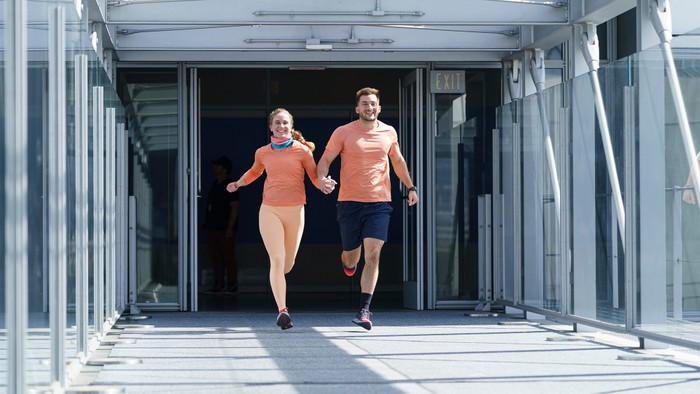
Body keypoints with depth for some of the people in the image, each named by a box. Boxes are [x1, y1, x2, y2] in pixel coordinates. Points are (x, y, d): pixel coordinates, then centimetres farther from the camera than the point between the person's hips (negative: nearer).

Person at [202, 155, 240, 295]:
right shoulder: (215, 184, 15)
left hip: (225, 229, -8)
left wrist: (230, 227, -19)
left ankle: (232, 285, 1)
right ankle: (218, 284, 13)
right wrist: (206, 223, 14)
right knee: (215, 256, 8)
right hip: (213, 227, 8)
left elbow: (234, 207, -14)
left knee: (228, 257, -3)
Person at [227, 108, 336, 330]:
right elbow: (255, 172, 30)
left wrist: (325, 184, -19)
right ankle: (282, 310, -16)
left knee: (287, 264, 10)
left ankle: (276, 282, 46)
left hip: (295, 211, 0)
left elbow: (315, 177, 2)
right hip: (270, 210, 0)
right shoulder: (262, 153, 9)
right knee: (277, 260, -15)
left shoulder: (302, 150, 2)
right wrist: (238, 184, 18)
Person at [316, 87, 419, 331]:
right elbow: (325, 160, 0)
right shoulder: (343, 133, -1)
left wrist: (410, 187, 19)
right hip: (350, 202, -1)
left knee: (373, 255, -12)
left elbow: (398, 161, 23)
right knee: (352, 256, 8)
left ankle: (364, 309, -11)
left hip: (379, 203, 1)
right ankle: (347, 261, 47)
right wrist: (322, 178, -19)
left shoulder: (389, 133, 8)